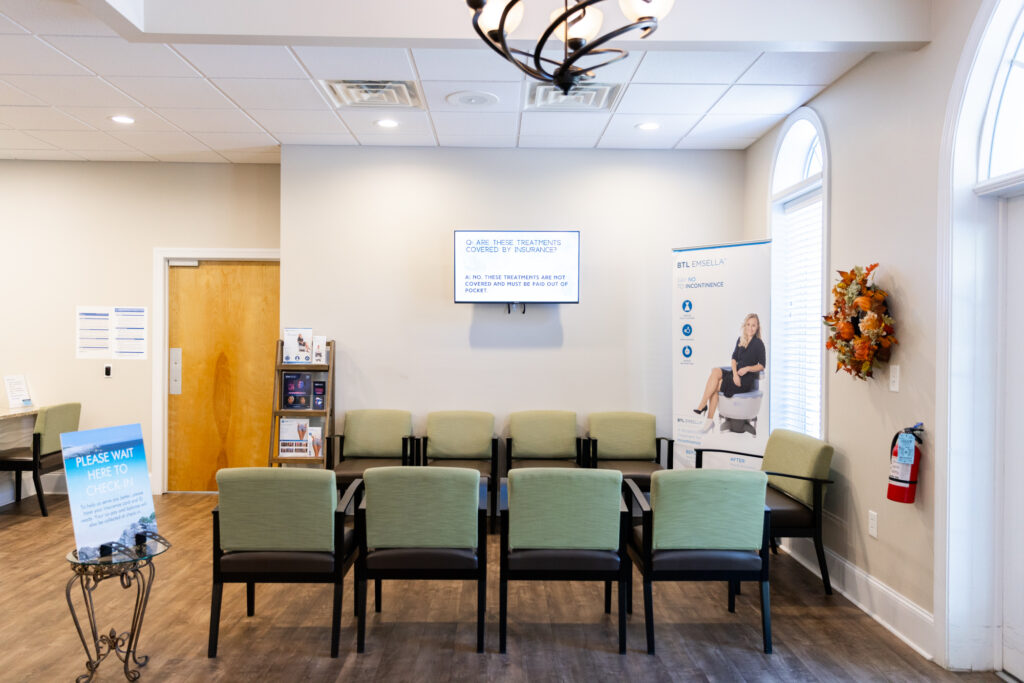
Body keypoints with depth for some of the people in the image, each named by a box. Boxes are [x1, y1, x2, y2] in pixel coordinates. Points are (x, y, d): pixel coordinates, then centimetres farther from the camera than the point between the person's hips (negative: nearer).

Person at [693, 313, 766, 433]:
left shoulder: (758, 344, -3)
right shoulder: (740, 340, 14)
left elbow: (762, 366, -2)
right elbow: (734, 358, 9)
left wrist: (748, 368, -18)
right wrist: (735, 373, -8)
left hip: (747, 379, -5)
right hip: (736, 374, 6)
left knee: (715, 386, -22)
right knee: (715, 371, -23)